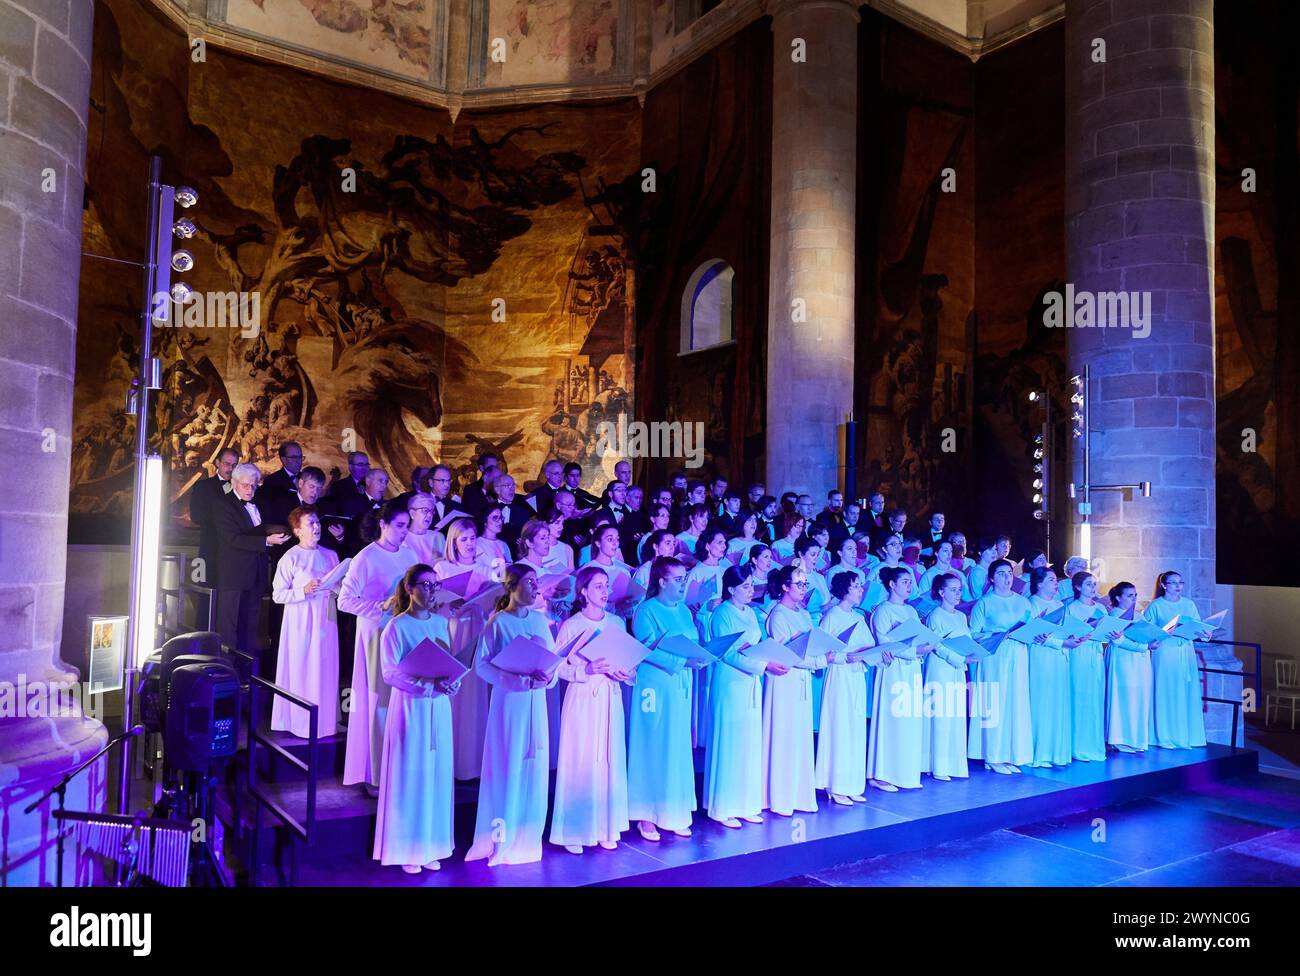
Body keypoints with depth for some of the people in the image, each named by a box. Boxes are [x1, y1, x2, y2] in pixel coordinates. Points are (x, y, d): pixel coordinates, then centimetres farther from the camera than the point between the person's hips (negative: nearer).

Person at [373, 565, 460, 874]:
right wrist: (428, 683, -24)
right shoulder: (397, 626, -8)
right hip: (410, 706, -5)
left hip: (439, 707, 5)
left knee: (437, 774, 8)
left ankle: (431, 847, 20)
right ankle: (407, 849, 14)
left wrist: (451, 682, -11)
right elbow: (390, 672, -15)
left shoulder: (442, 623, 7)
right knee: (410, 775, 1)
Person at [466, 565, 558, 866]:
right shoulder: (497, 622, -7)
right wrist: (519, 679, -21)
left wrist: (549, 675, -13)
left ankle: (525, 837, 21)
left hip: (536, 702, 5)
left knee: (534, 768, 8)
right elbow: (481, 665, -11)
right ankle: (501, 840, 13)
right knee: (507, 766, 0)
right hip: (508, 701, -4)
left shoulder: (540, 620, 7)